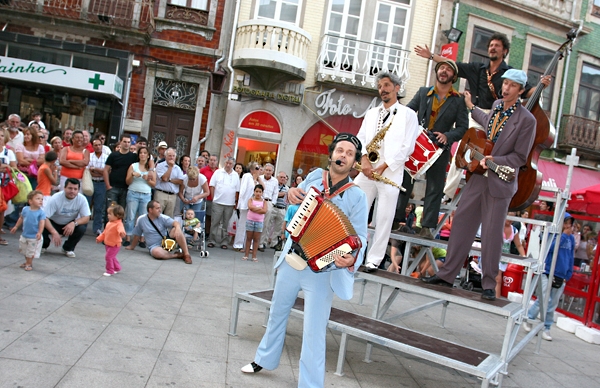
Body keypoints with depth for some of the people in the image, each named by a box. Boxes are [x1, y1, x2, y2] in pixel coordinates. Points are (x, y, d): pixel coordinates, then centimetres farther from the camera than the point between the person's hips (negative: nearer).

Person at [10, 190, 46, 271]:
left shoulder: (41, 212, -17)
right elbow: (21, 218, 11)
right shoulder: (25, 209, -4)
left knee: (31, 252, 6)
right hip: (24, 235, 5)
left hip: (34, 236, -5)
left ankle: (29, 263, 24)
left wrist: (39, 232, -34)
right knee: (24, 249, 21)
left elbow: (42, 223, -23)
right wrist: (16, 227, 16)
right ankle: (27, 262, 39)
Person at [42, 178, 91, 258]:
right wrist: (54, 232, -41)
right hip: (54, 223, -1)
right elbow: (44, 217, -28)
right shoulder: (55, 198, -25)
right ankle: (44, 245, 8)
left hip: (70, 224, 1)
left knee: (82, 228, -29)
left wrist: (74, 223, -38)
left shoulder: (82, 199, -19)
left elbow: (86, 218, -18)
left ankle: (68, 248, 0)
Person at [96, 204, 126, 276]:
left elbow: (121, 230, -44)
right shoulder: (109, 223, 7)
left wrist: (122, 233, -66)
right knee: (112, 257, 20)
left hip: (114, 245, -9)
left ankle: (110, 271, 3)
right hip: (108, 244, 9)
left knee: (108, 256, -11)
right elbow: (105, 232, 20)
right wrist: (99, 238, 22)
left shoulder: (118, 224, -22)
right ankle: (117, 268, 38)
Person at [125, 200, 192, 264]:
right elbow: (136, 235, 11)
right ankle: (178, 255, -20)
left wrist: (177, 228, -42)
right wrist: (132, 247, 22)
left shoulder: (163, 218, -4)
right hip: (154, 246, -1)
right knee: (157, 253, -39)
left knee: (176, 230, -27)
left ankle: (186, 254, -28)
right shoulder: (141, 220, -2)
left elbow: (175, 223, -19)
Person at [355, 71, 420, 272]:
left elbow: (407, 147, -5)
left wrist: (384, 166, -12)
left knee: (384, 217, -3)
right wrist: (364, 159, -9)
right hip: (367, 170, 4)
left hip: (391, 172, -4)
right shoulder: (371, 113, 18)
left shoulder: (408, 114, 3)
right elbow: (360, 139, 11)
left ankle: (374, 259, 4)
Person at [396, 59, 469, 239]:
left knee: (435, 189, 1)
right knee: (404, 182, 6)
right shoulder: (423, 92, 8)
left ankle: (427, 227, 6)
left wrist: (447, 136, -20)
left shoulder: (459, 100, 2)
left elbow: (462, 127, -2)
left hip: (440, 150, -1)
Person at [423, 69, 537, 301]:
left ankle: (489, 285, 13)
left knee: (491, 234, -1)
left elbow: (520, 157, -9)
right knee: (461, 223, 7)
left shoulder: (527, 120, -11)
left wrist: (493, 161, -21)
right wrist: (471, 108, 41)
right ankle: (447, 275, 15)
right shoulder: (497, 106, 9)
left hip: (500, 183, -6)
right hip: (478, 177, 6)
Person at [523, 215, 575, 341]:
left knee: (552, 305, 8)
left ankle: (546, 328, 17)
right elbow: (551, 248, -21)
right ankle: (528, 320, 13)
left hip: (561, 277, 4)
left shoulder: (571, 238, 9)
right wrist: (564, 235, -16)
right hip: (547, 274, -4)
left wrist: (568, 275, 10)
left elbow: (571, 257, 14)